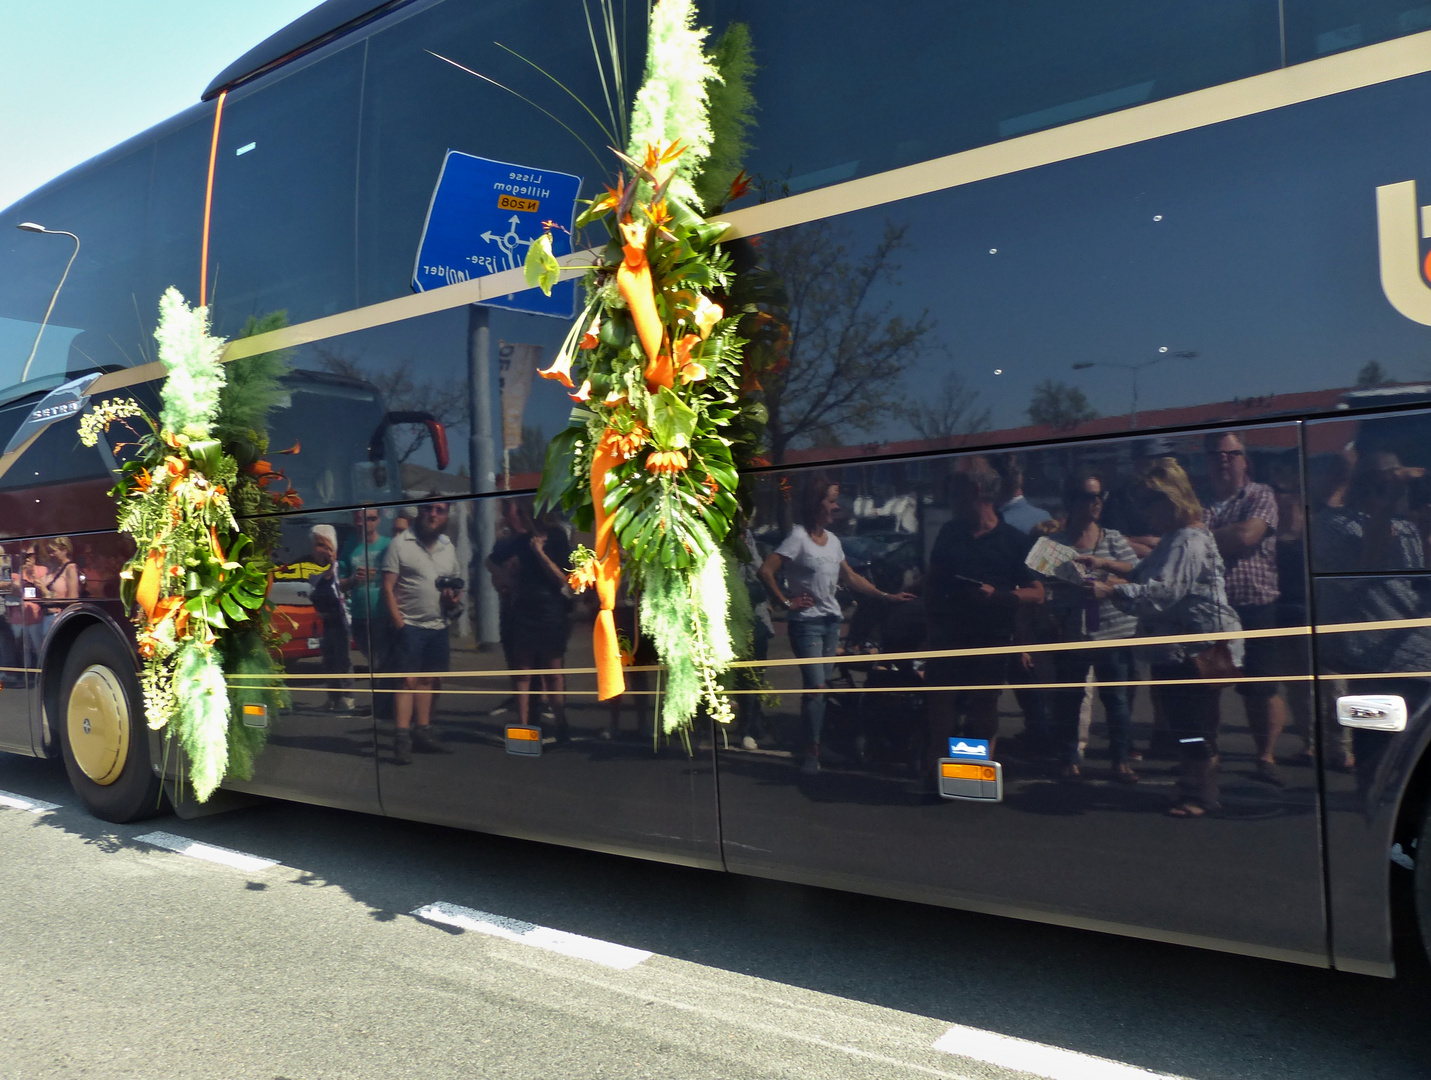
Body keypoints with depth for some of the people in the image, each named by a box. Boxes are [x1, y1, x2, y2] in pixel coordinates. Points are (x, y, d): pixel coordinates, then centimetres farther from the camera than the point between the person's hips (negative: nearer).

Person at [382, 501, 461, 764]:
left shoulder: (448, 548, 14)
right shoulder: (400, 543, -3)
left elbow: (454, 584, 23)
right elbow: (388, 588, -6)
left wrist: (453, 598, -1)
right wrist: (398, 623, -14)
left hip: (438, 626, 5)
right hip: (409, 625, -5)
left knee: (429, 680, 9)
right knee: (408, 679, -10)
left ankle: (423, 731, 18)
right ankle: (403, 738, -10)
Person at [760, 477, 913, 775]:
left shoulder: (833, 541, 14)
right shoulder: (798, 537, -9)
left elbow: (850, 578, 21)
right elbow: (766, 571, -17)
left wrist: (887, 596, 18)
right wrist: (786, 603, -13)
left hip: (831, 620, 7)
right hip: (806, 621, -7)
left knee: (823, 686, 7)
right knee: (815, 686, -11)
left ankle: (818, 745, 13)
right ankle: (812, 752, -3)